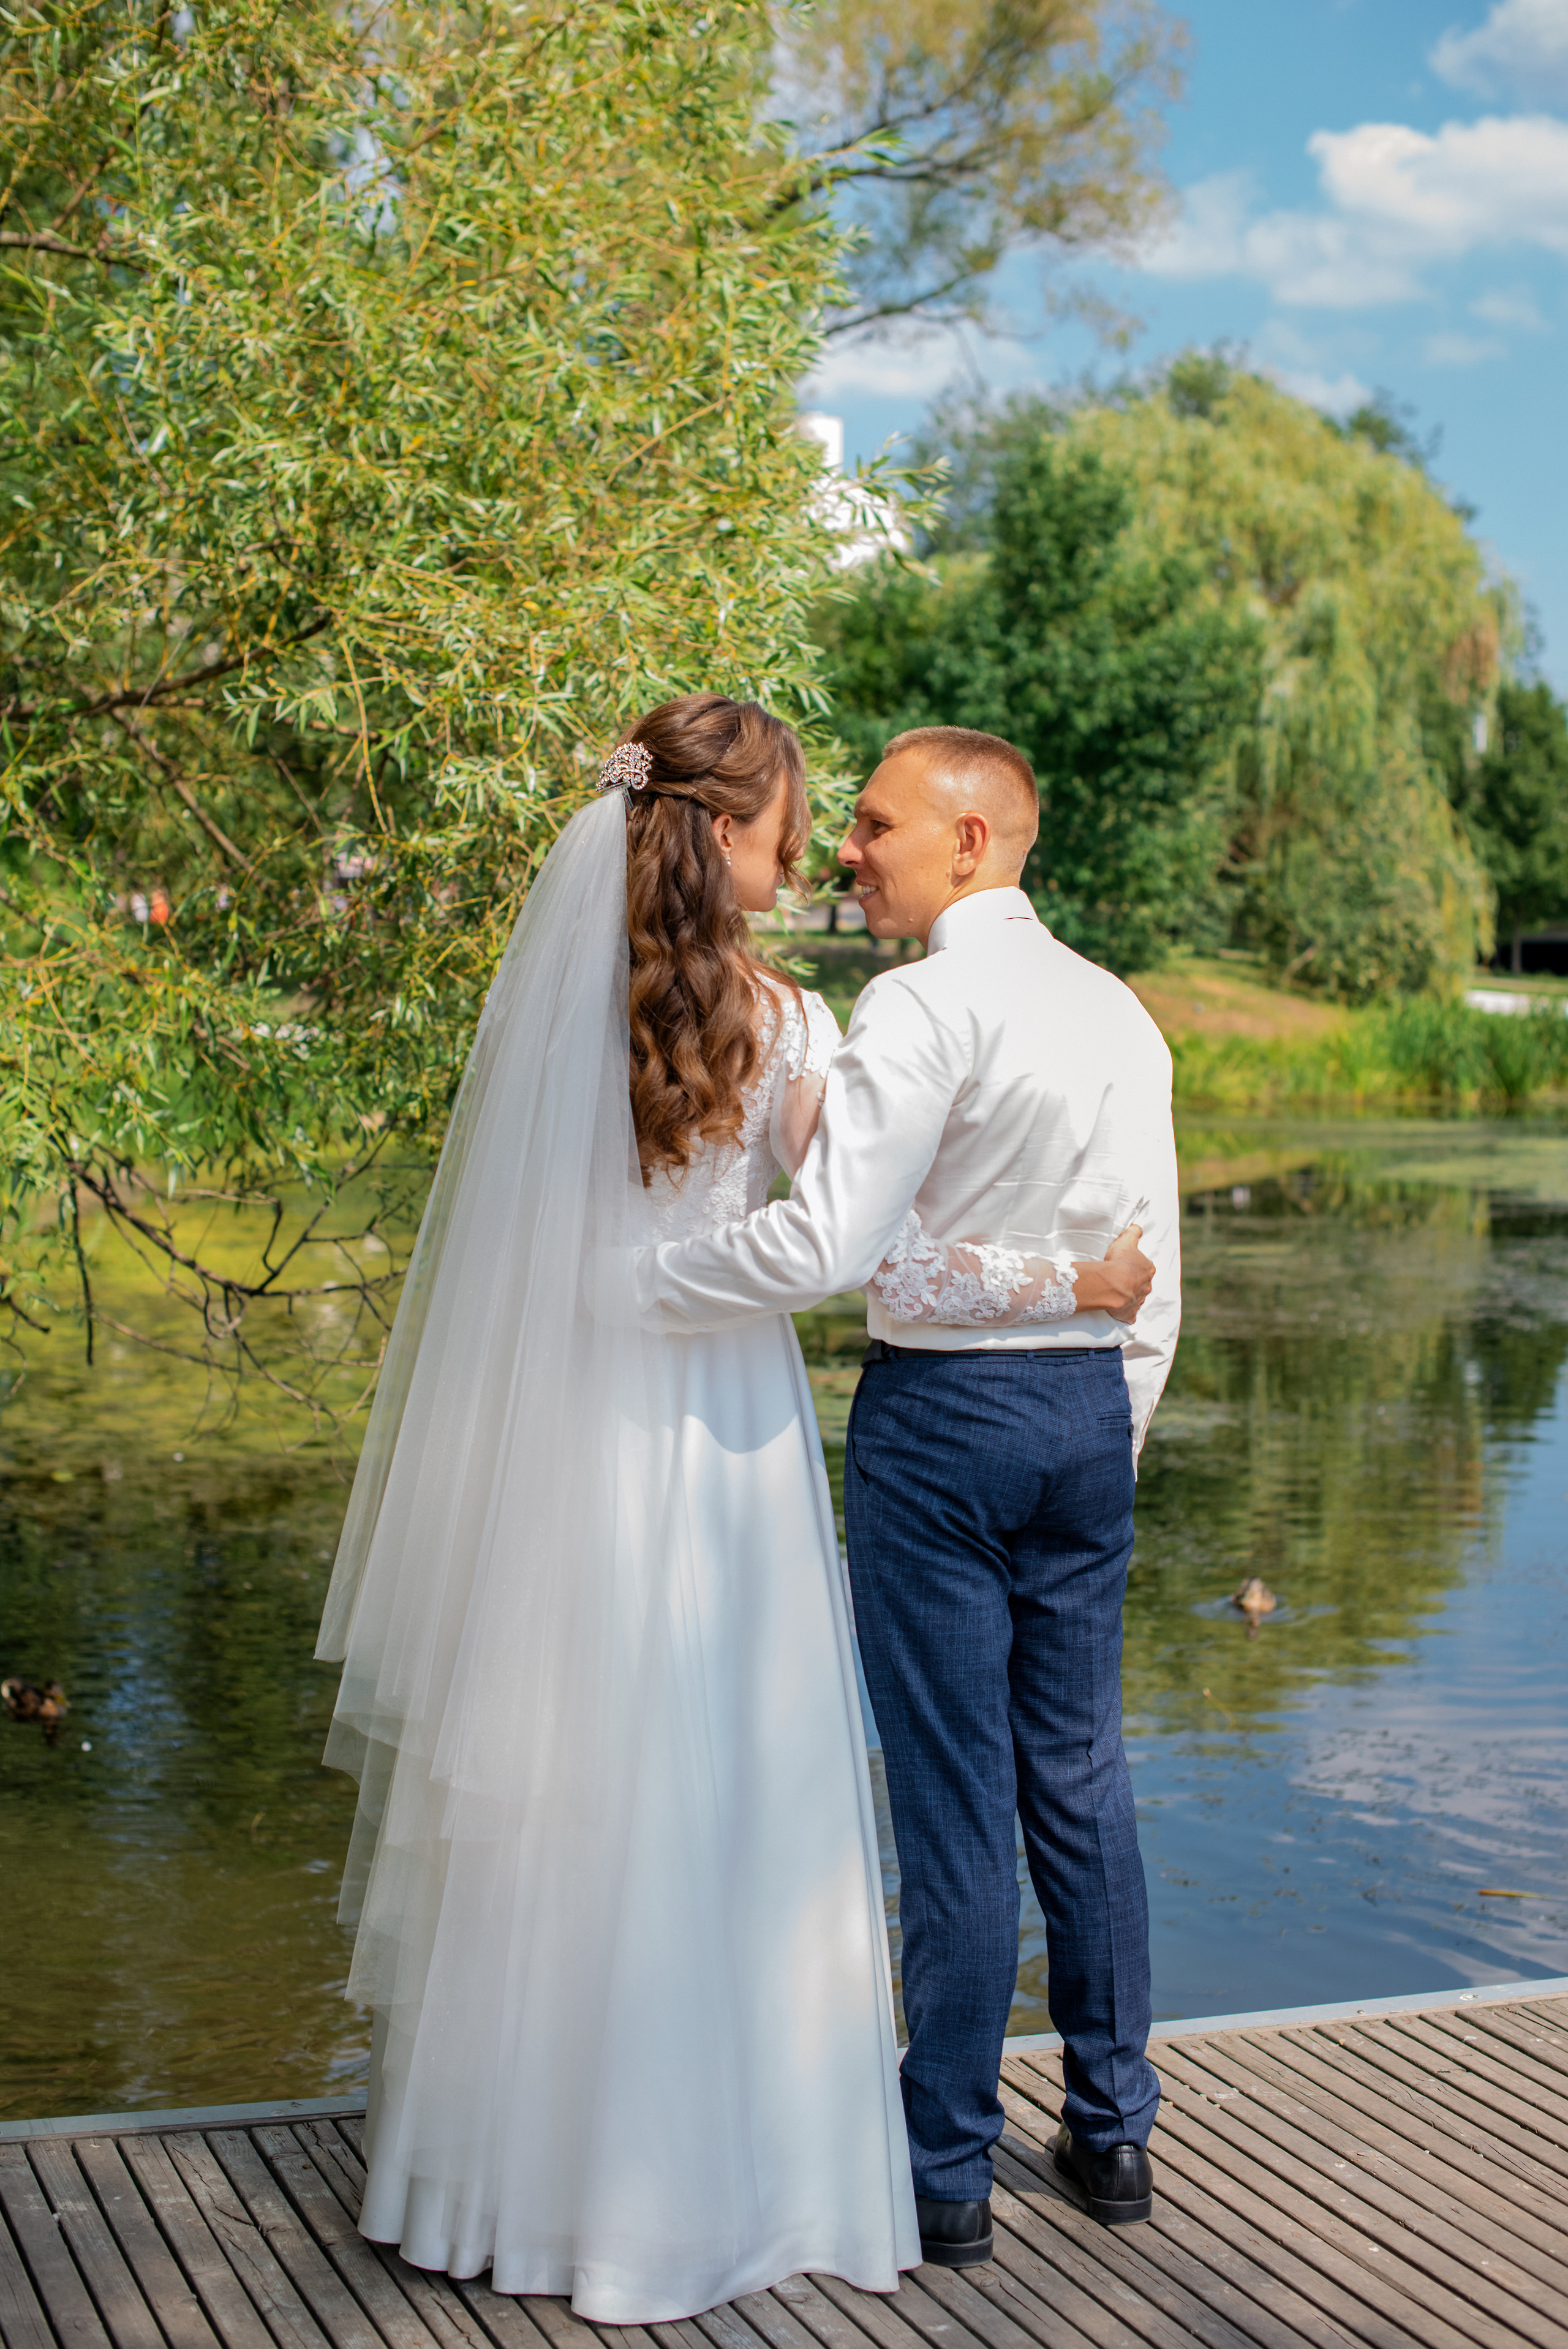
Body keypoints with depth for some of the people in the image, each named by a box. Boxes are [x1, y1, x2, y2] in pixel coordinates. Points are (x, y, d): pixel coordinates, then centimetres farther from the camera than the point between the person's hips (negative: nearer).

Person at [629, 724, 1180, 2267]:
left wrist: (631, 1280, -13)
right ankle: (1112, 2128, 27)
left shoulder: (926, 1009, -15)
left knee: (953, 1794, 1)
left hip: (939, 1413, -7)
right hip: (1090, 1401, 7)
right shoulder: (1120, 1013, 9)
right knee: (1079, 1774, 16)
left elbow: (823, 1243, -24)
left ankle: (948, 2171, 13)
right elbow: (1154, 1277, 12)